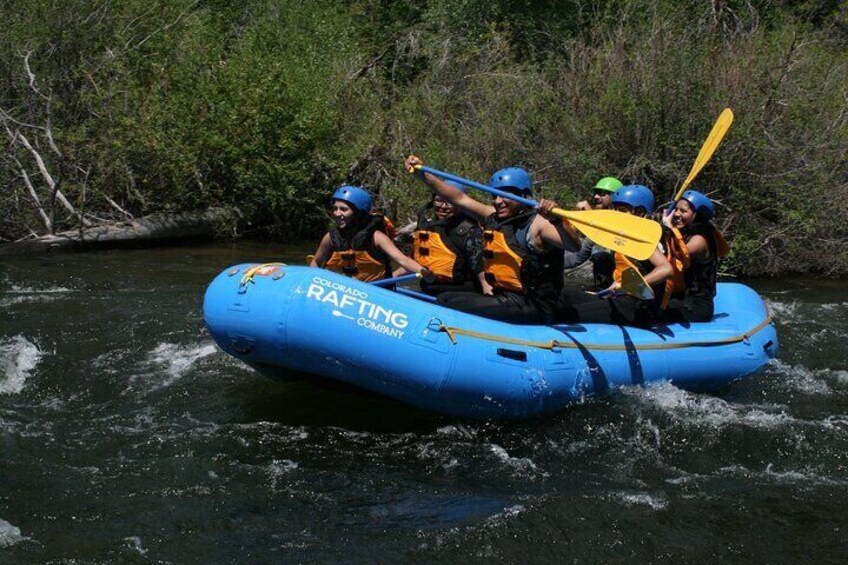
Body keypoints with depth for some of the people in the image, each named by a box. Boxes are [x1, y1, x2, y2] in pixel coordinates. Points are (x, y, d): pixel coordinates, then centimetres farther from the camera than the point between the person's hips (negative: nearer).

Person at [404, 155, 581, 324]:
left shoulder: (537, 224, -13)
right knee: (445, 299, 11)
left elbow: (573, 245, -28)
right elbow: (459, 198, 14)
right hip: (501, 297, 9)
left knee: (457, 306, -22)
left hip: (532, 306, -9)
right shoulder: (492, 217, 11)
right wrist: (423, 173, 9)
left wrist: (556, 220, -47)